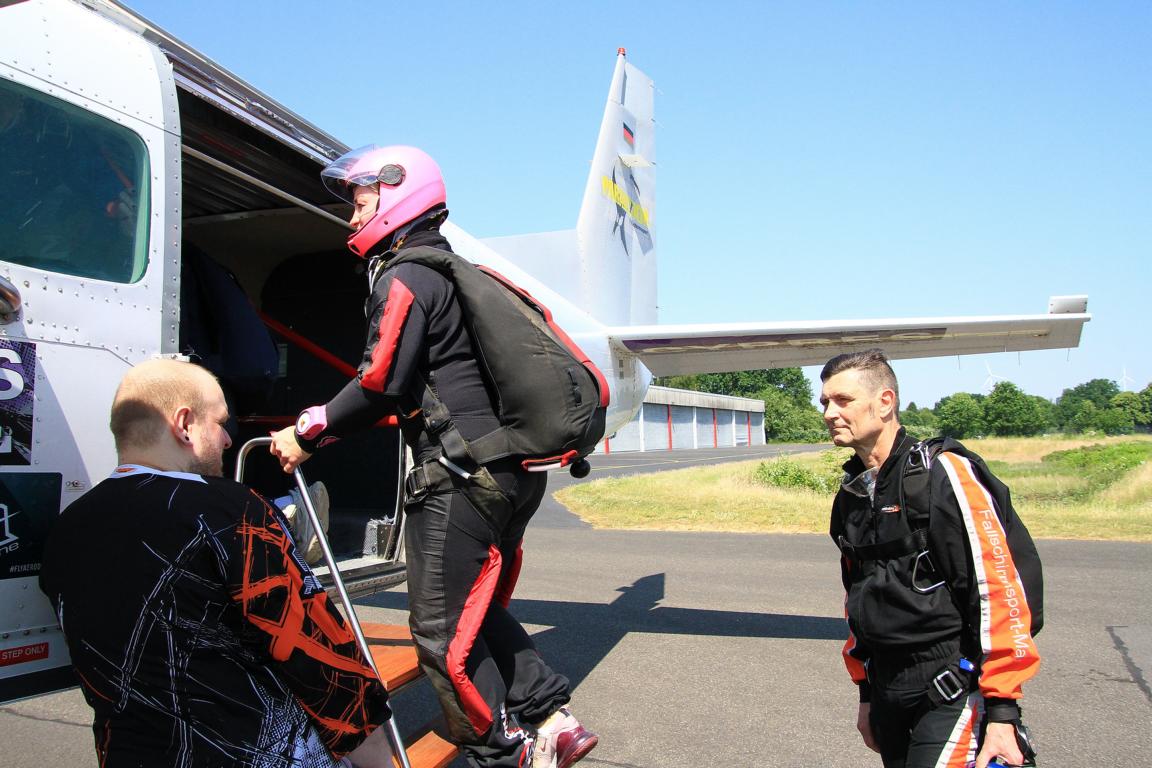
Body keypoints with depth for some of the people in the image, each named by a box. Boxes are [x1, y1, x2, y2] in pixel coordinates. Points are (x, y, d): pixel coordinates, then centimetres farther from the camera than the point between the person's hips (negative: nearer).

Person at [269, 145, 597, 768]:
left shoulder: (405, 277, -8)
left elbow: (382, 383, -15)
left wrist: (308, 437, -2)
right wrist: (323, 418, 20)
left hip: (462, 476, -10)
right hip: (511, 473, 10)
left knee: (441, 630, 1)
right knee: (479, 610, 21)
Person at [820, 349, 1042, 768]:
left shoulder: (944, 473, -13)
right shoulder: (850, 494, 9)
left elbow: (999, 589, -16)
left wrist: (1002, 711, -17)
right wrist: (867, 693, 21)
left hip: (953, 692, -7)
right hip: (889, 693, 7)